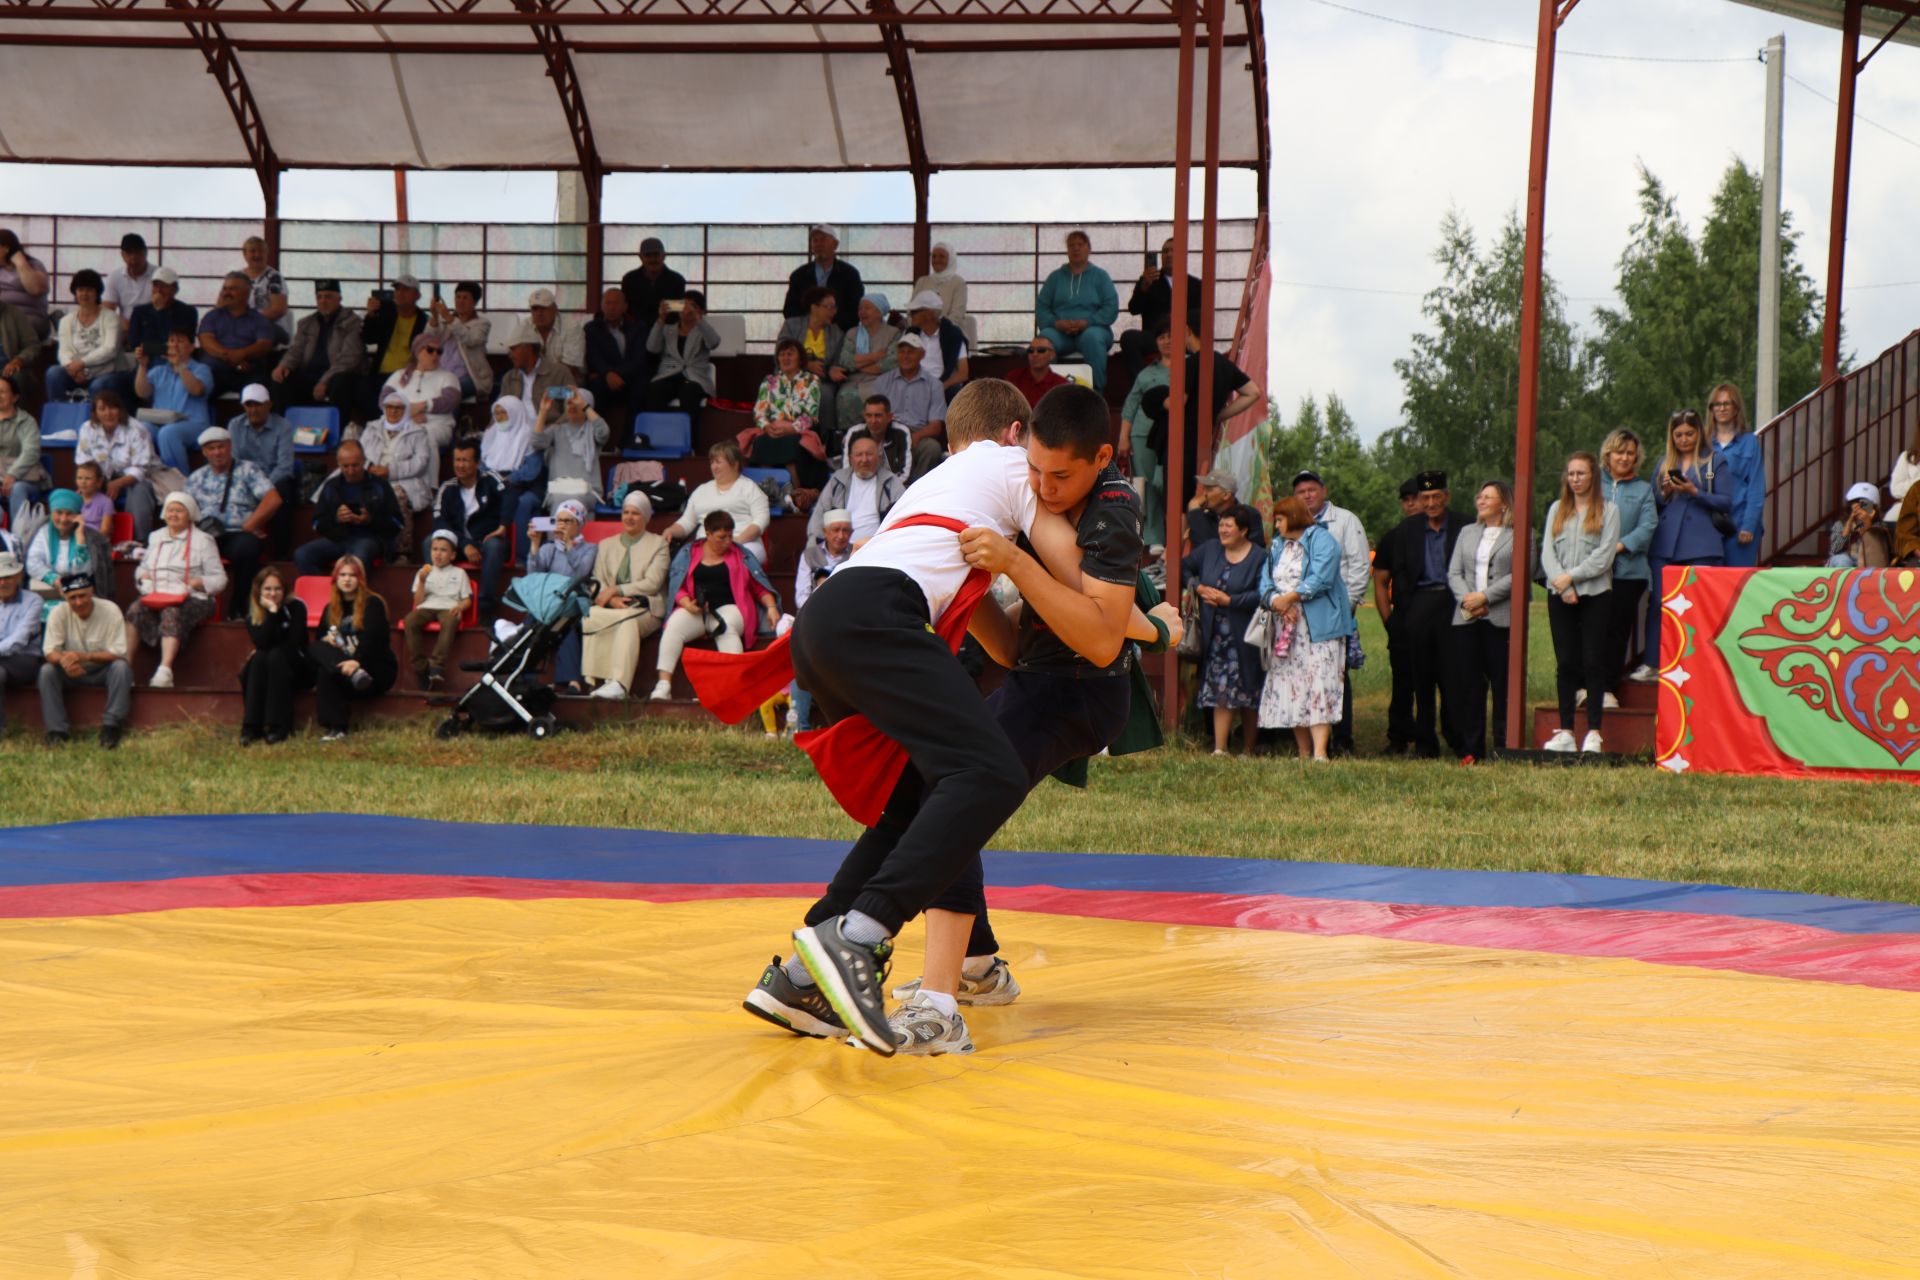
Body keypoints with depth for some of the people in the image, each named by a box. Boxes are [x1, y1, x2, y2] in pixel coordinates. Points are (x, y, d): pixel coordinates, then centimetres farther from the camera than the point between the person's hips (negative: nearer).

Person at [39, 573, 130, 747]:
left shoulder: (110, 610, -15)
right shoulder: (59, 613, -8)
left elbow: (117, 653, -20)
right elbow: (49, 651, -14)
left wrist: (84, 657, -36)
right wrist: (63, 660, -39)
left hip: (103, 671, -2)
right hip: (72, 673, 2)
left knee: (121, 667, -33)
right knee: (47, 670, -26)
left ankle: (111, 728, -33)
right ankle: (56, 732, -27)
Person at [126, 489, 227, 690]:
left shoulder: (202, 541, 9)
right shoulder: (155, 538, 25)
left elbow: (219, 579, 4)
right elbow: (142, 568, 31)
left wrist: (195, 583, -14)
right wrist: (144, 577, 7)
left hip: (191, 599, -4)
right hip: (155, 598, 4)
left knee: (172, 613, -37)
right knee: (135, 610, -28)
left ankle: (165, 671, -52)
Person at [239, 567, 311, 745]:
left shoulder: (296, 607, -9)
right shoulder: (253, 615, -2)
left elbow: (293, 646, -16)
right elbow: (261, 644, -21)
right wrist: (272, 611, -24)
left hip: (296, 671, -2)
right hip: (265, 676, 2)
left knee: (275, 657, -30)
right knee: (259, 658, -28)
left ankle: (278, 728, -36)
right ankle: (250, 728, -34)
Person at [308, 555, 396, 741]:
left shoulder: (373, 603, -3)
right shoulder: (331, 608, 18)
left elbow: (371, 637, -21)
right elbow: (318, 639, 16)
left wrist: (357, 661, -41)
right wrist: (326, 640, -12)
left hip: (377, 670, -5)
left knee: (326, 673, -32)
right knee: (314, 649, -28)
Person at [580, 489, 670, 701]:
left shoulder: (658, 544, 12)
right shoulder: (606, 545, 24)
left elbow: (652, 584, -2)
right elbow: (597, 584, 12)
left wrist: (616, 590, -9)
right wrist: (612, 600, -10)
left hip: (645, 610, -3)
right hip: (612, 609, 3)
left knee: (628, 620, -39)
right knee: (590, 616, -32)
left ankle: (617, 683, -49)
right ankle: (591, 680, -38)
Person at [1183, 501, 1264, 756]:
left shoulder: (1258, 558, -7)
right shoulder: (1209, 549, 9)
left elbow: (1262, 595, -16)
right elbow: (1185, 568, 20)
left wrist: (1229, 600, -15)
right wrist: (1199, 588, 2)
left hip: (1245, 637, -4)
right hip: (1216, 636, 4)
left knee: (1248, 694, 3)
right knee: (1220, 693, -2)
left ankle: (1247, 749, 14)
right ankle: (1219, 748, -3)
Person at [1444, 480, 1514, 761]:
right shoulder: (1467, 533, 20)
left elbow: (1518, 575, -7)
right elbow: (1454, 572, 13)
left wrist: (1484, 597, -12)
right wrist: (1467, 599, -5)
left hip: (1502, 619, -4)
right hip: (1466, 619, 4)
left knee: (1504, 686, -4)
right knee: (1467, 685, 1)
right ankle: (1470, 749, 5)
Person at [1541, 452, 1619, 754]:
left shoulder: (1608, 510, 3)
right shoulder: (1556, 510, 15)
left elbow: (1604, 556, -6)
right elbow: (1547, 552, 6)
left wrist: (1571, 576, -10)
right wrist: (1562, 586, -9)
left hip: (1594, 593, -3)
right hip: (1560, 596, 3)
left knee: (1593, 662, -5)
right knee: (1566, 663, 2)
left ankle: (1594, 733, -5)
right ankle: (1565, 732, 3)